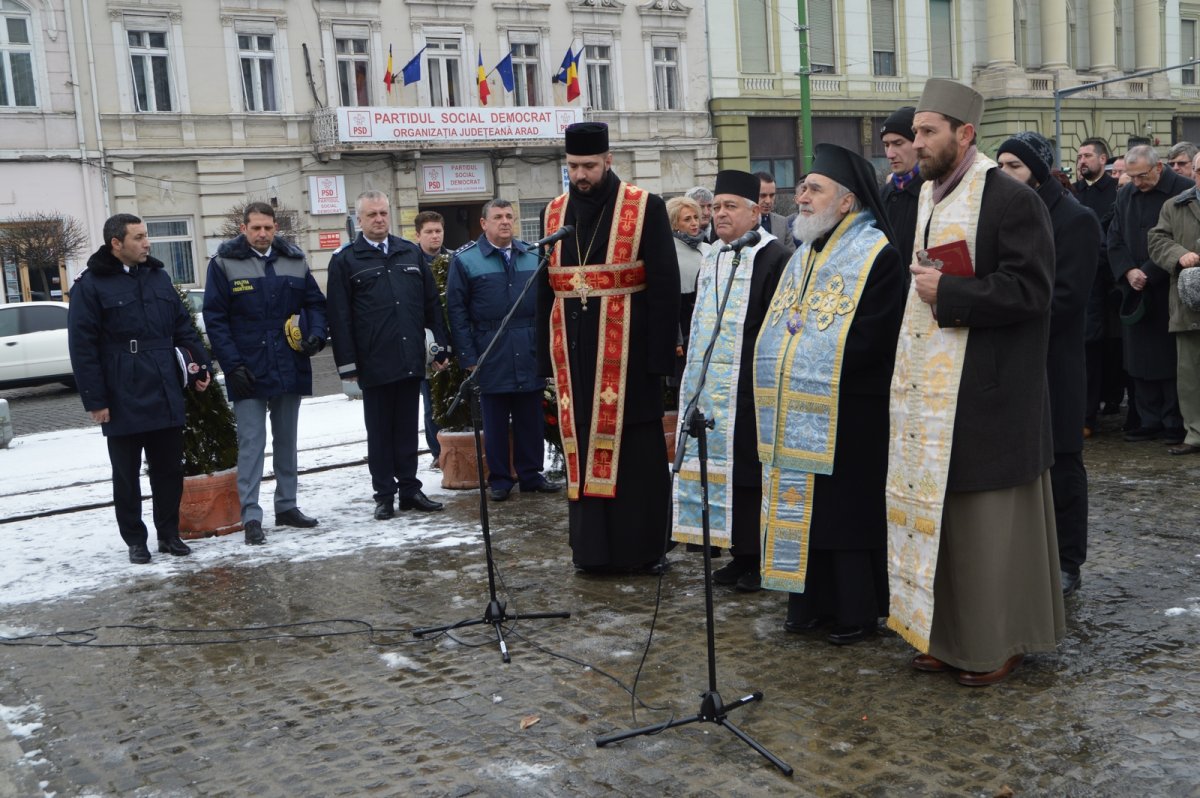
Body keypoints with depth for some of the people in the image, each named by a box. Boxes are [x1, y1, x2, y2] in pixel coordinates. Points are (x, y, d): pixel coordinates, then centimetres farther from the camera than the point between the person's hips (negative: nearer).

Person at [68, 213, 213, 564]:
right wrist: (94, 400, -13)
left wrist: (199, 365, 6)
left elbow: (183, 327, 17)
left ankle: (169, 534, 23)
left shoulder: (158, 277, 11)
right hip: (122, 402, -4)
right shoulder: (91, 285, -6)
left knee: (169, 470, 10)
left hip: (165, 397, 5)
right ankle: (135, 540, 19)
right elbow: (82, 347, -9)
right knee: (127, 475, 7)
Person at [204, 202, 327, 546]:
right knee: (252, 443, -5)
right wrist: (232, 365, -14)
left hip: (290, 370, 4)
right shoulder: (225, 263, -5)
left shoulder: (294, 260, 6)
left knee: (286, 440, 14)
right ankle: (251, 516, -1)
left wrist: (316, 335, -7)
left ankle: (287, 506, 25)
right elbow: (215, 319, -7)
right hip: (248, 372, -4)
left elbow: (315, 303, 13)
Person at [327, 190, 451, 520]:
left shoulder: (411, 253, 13)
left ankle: (410, 489, 19)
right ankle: (384, 495, 12)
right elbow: (339, 316, -2)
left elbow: (431, 304, 13)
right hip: (375, 363, -3)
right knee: (380, 432, 5)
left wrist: (441, 347, 7)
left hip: (411, 359, 3)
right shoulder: (345, 260, 1)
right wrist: (347, 362, -7)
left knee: (407, 428, 10)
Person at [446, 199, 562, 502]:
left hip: (530, 353, 3)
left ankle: (531, 474, 20)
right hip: (491, 355, -3)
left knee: (531, 418, 8)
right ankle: (498, 480, 16)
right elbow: (456, 310, -3)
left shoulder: (533, 256, 9)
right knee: (495, 421, 5)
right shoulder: (465, 260, -1)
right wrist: (467, 357, -8)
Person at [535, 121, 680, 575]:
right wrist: (546, 356, 7)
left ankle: (644, 547, 15)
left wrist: (660, 354, -10)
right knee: (582, 448, 8)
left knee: (636, 451, 3)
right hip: (575, 354, 4)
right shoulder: (555, 213, 11)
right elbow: (546, 289, 12)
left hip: (628, 353, -4)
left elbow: (665, 285, -5)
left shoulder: (644, 209, -3)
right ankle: (593, 546, 18)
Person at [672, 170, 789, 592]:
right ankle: (740, 553, 19)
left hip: (750, 390, -8)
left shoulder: (773, 258, -9)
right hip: (712, 388, 8)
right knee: (724, 467, 10)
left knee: (751, 472, -3)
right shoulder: (712, 259, 17)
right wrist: (693, 375, 18)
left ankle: (760, 559, 7)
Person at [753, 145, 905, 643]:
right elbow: (777, 326, 20)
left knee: (847, 509, 1)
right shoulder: (805, 255, 15)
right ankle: (812, 602, 23)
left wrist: (807, 352, -11)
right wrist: (790, 343, -1)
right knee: (805, 506, 11)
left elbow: (868, 341, -19)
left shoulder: (876, 256, -11)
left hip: (848, 417, -8)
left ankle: (857, 610, 13)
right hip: (799, 412, 8)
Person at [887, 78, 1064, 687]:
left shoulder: (1011, 200, -11)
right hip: (928, 393, 7)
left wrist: (947, 293, -17)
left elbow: (1030, 289, -18)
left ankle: (1000, 639, 17)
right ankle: (947, 631, 23)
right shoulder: (924, 197, 13)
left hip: (986, 398, -7)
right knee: (934, 512, 11)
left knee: (988, 519, 2)